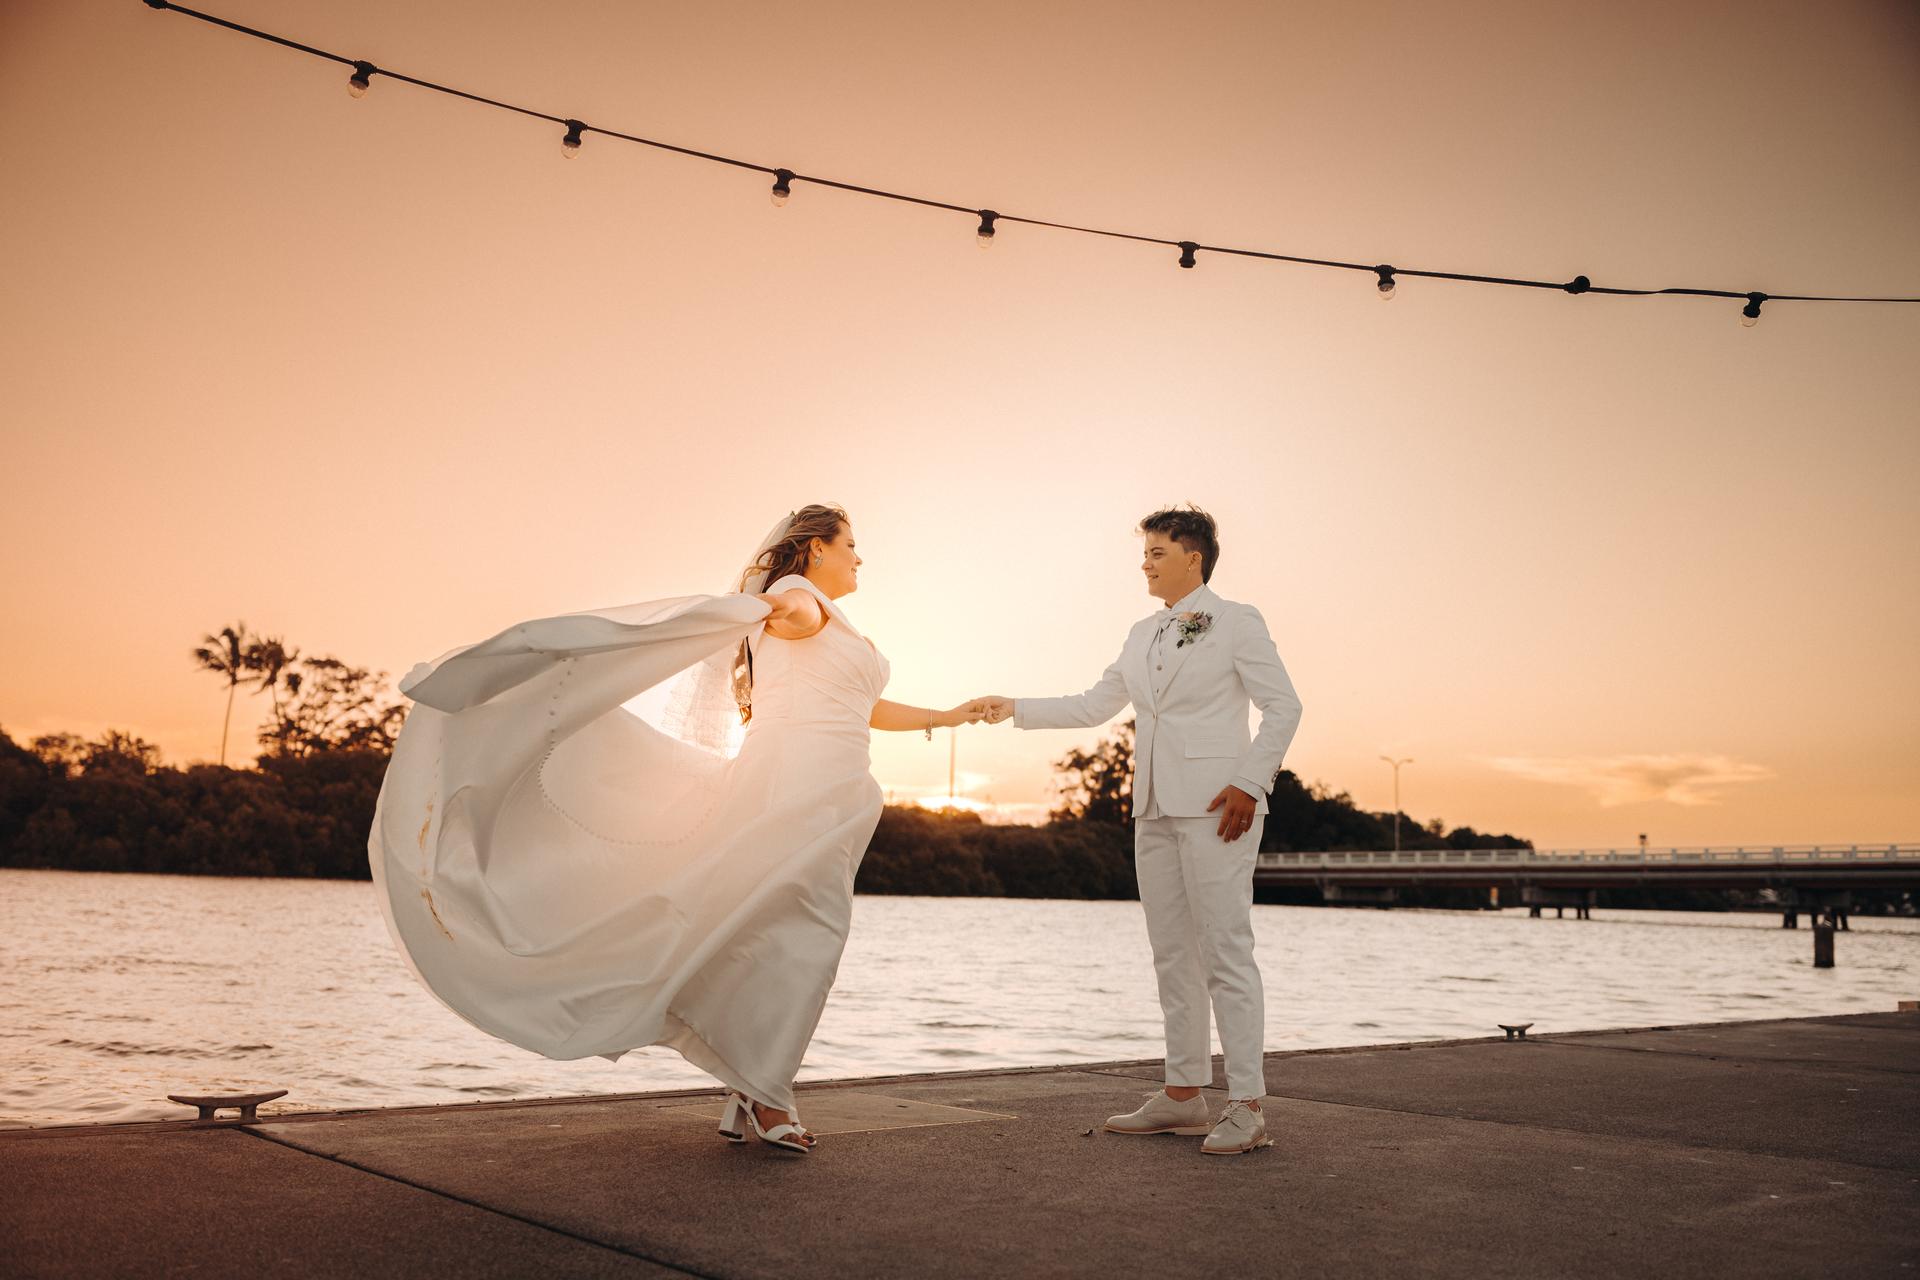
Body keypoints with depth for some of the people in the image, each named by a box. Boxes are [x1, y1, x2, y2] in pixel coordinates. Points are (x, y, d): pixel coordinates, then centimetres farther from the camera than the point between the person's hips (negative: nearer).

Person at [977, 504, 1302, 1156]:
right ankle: (1184, 1096, 15)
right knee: (1172, 955, 8)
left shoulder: (1236, 622, -1)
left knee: (1225, 952, -10)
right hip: (1156, 809, 7)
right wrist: (1016, 708, 14)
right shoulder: (1143, 634, 18)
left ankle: (1246, 1108, -6)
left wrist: (1249, 784, -14)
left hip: (1216, 806, -7)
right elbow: (1094, 706, 20)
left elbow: (1283, 706, -5)